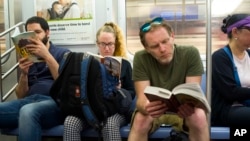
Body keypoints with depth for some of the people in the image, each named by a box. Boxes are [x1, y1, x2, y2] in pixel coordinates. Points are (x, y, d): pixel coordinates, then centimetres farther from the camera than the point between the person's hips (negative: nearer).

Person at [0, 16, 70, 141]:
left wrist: (47, 56, -9)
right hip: (29, 100, 3)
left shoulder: (63, 53, 13)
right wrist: (24, 74, 1)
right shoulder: (27, 58, 23)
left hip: (54, 101, -3)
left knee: (27, 112, -37)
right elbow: (21, 96, 19)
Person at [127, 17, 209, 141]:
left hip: (182, 108, 1)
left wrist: (189, 104, -47)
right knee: (140, 120, -33)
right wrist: (145, 107, -49)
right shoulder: (141, 58, -17)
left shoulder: (190, 54, -17)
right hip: (153, 110, 0)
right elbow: (141, 98, -23)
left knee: (199, 117, -31)